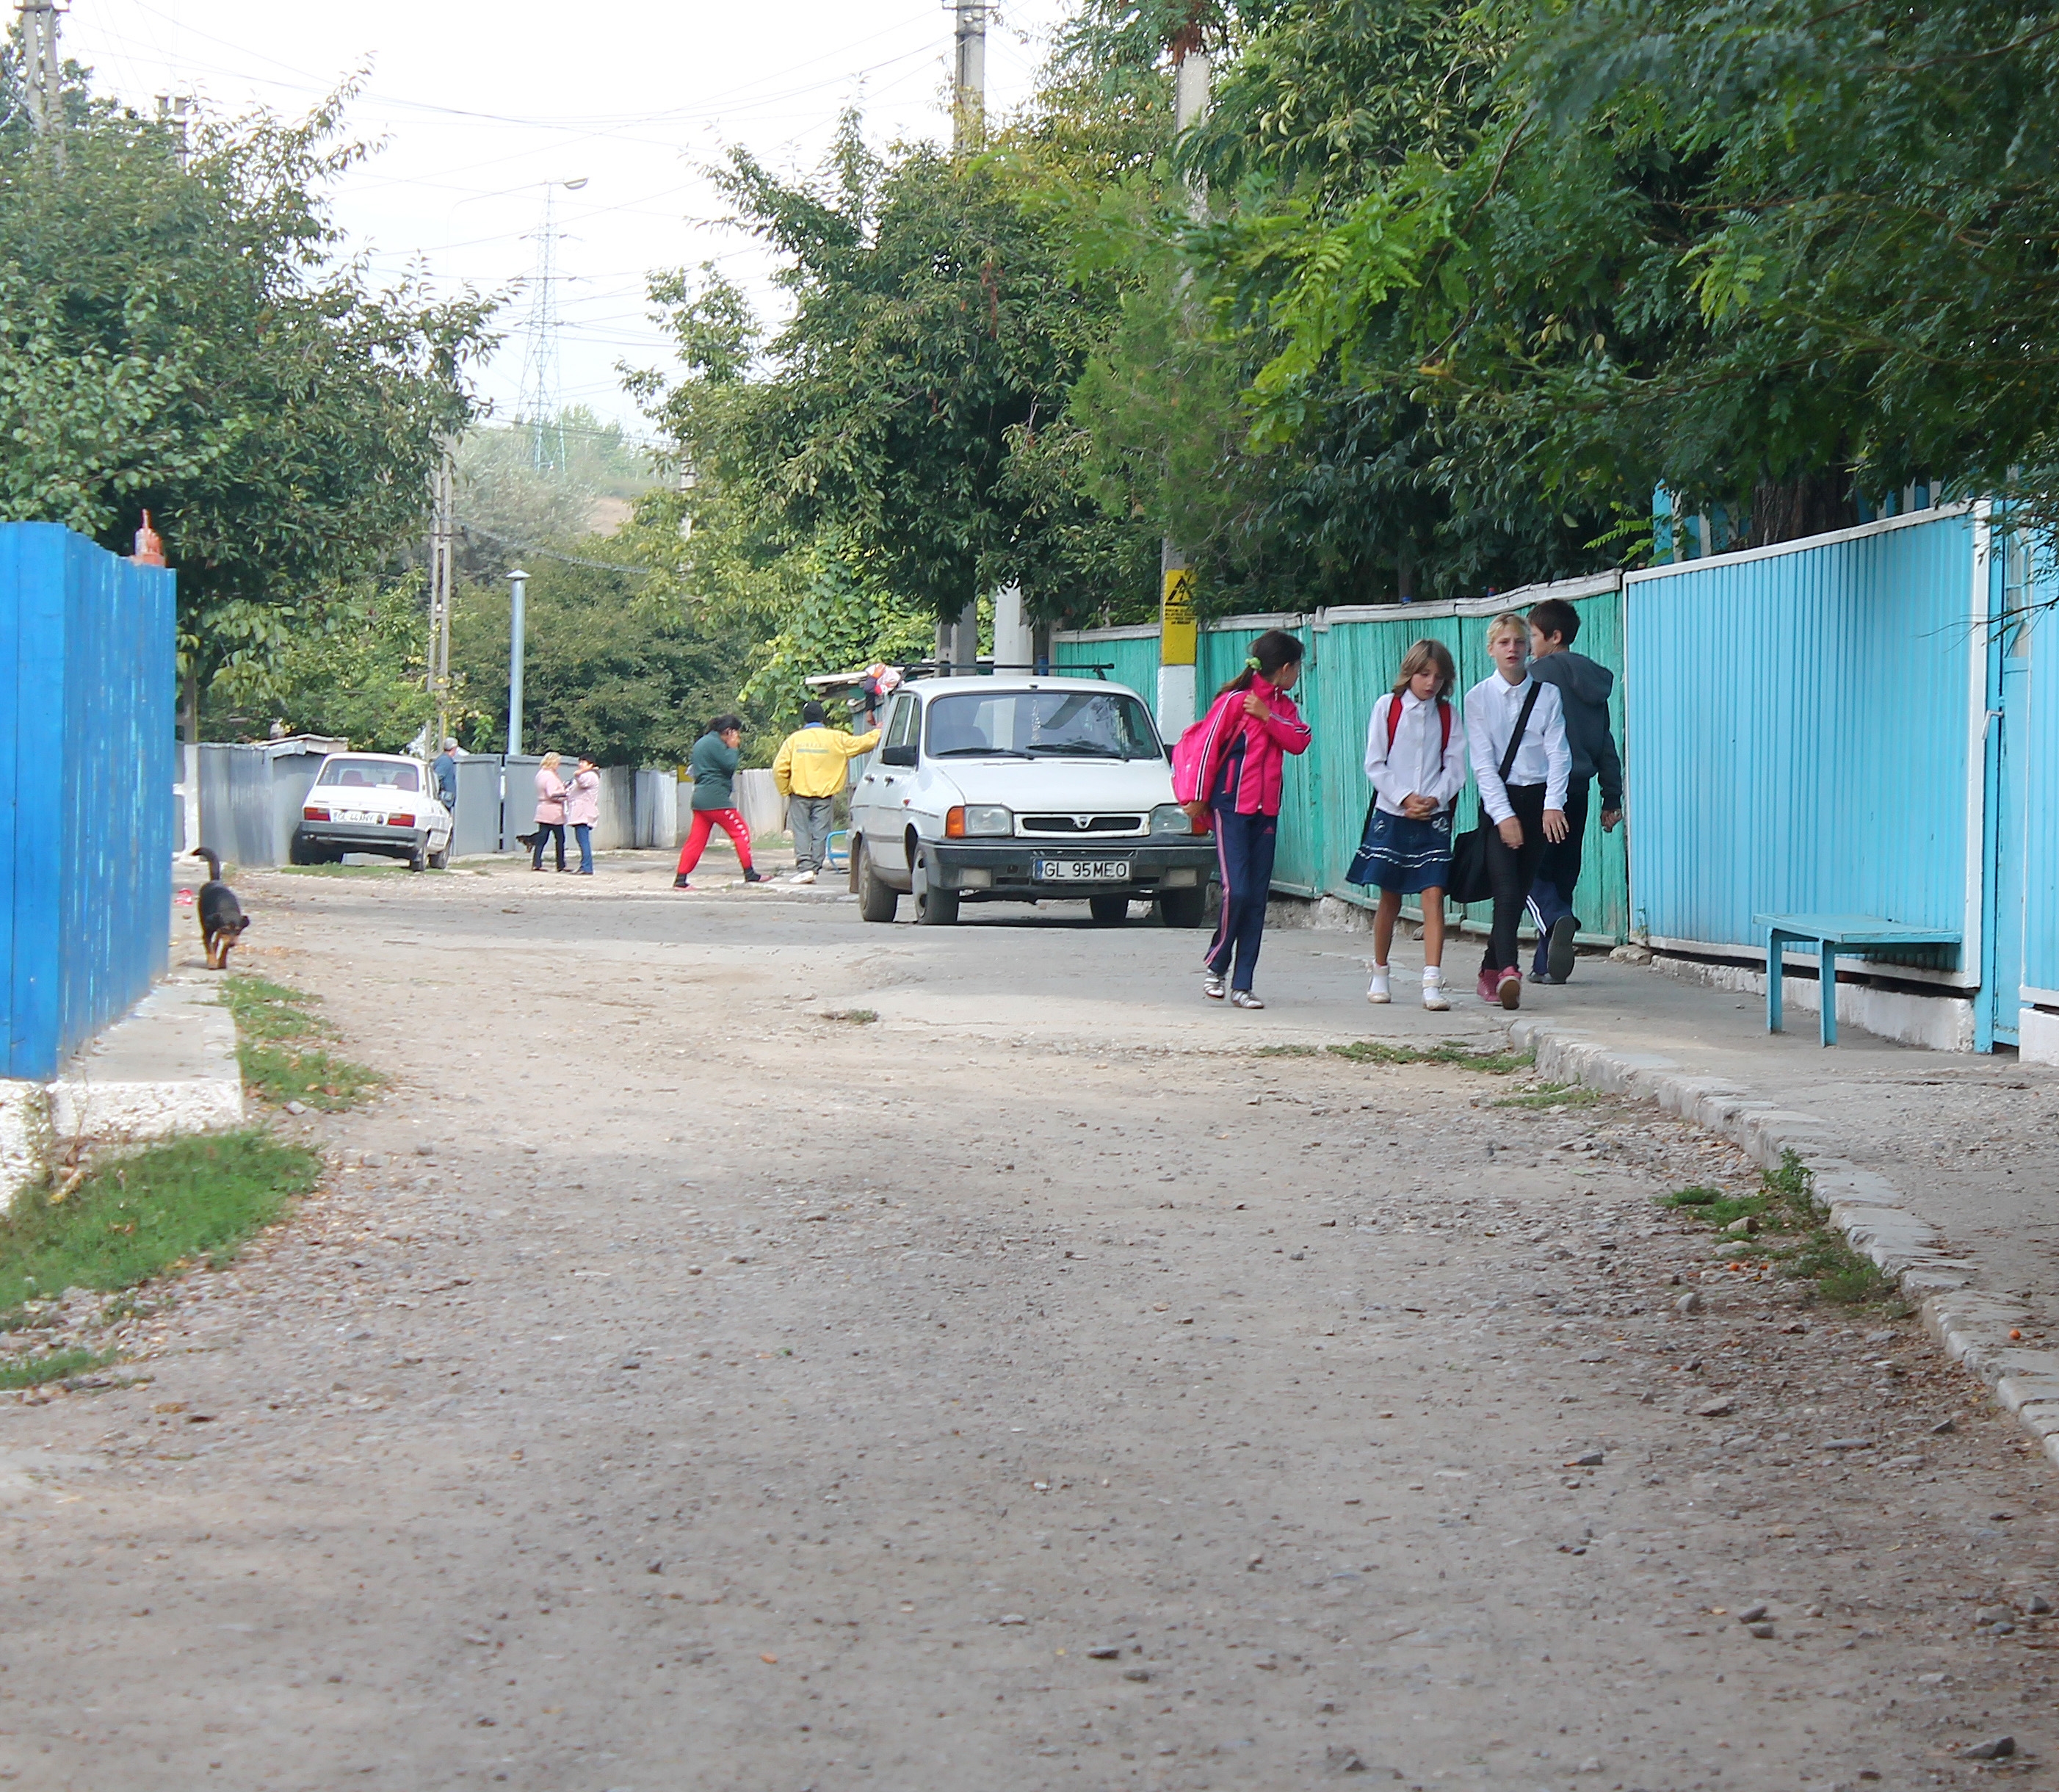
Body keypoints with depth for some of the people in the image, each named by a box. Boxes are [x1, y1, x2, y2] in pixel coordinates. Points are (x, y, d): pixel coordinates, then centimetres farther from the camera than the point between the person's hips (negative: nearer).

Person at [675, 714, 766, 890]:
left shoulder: (702, 742, 20)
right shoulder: (714, 744, -11)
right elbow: (730, 766, -14)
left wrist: (733, 750, 16)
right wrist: (733, 748, 0)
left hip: (700, 798, 9)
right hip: (716, 800, -9)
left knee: (696, 840, 6)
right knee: (740, 831, 1)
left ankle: (680, 880, 0)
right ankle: (749, 874, 3)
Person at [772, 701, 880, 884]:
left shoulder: (794, 739, 2)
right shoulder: (836, 739, 0)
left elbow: (779, 768, -3)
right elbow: (863, 743, 7)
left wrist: (785, 791, 8)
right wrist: (879, 733, 24)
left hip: (800, 793, 0)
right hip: (825, 794, 0)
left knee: (801, 832, 3)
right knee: (820, 833, 4)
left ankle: (804, 867, -10)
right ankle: (815, 868, 1)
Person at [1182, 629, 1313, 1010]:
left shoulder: (1283, 705, 14)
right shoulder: (1234, 700, -7)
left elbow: (1299, 742, 1)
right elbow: (1208, 747, -6)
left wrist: (1267, 717, -12)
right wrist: (1198, 799, -5)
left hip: (1266, 810, 7)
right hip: (1232, 807, -7)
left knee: (1257, 898, 2)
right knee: (1236, 892, -13)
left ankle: (1242, 985, 4)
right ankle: (1216, 967, 8)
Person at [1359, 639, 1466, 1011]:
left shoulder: (1447, 714, 7)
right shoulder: (1387, 707, 2)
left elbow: (1455, 766, 4)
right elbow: (1375, 764, -1)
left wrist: (1434, 799, -12)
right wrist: (1404, 798, -12)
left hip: (1433, 817, 1)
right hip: (1391, 814, -1)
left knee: (1433, 896, -10)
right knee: (1390, 899, 9)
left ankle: (1432, 983, -15)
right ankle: (1379, 974, 25)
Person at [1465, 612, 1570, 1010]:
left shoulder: (1548, 694, 4)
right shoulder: (1478, 697, 1)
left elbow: (1558, 753, -1)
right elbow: (1482, 762, -4)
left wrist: (1553, 805, -14)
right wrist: (1504, 814, -13)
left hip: (1538, 800, 2)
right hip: (1497, 799, -2)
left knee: (1520, 893, 6)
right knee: (1507, 891, -17)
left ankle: (1491, 971, 19)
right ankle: (1508, 971, -28)